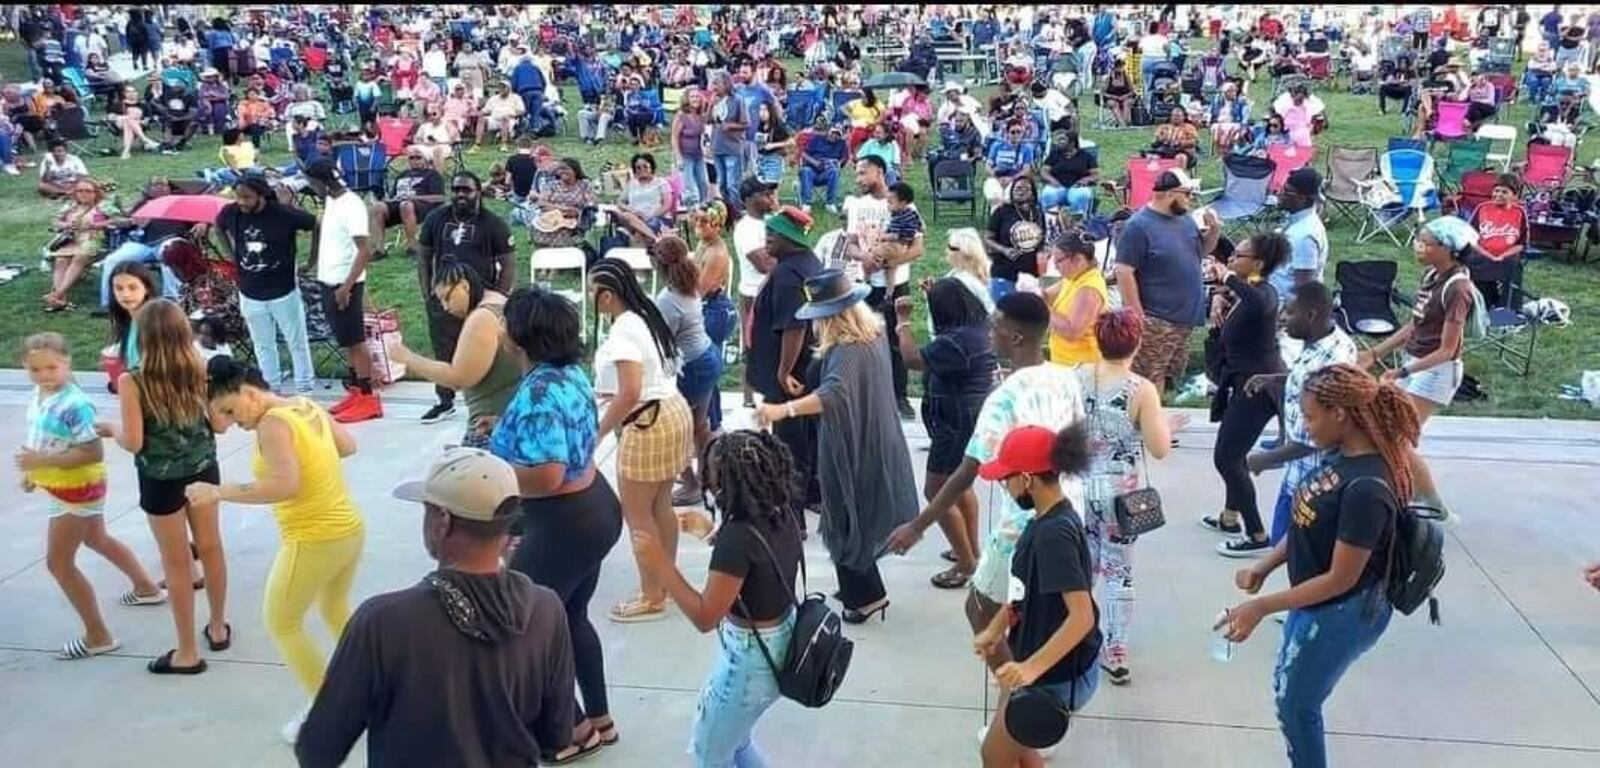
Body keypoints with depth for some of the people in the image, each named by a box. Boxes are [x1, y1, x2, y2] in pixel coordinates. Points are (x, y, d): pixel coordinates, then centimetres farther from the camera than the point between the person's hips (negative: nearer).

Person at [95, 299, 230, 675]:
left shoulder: (132, 382, -19)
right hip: (202, 469, 3)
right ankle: (218, 628, 36)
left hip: (161, 479, -3)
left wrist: (111, 429, 2)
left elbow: (133, 443, -18)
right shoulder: (202, 371, -10)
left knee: (177, 563, 8)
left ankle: (187, 653, 19)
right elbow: (219, 424, -3)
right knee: (210, 548, 20)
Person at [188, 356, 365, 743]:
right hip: (351, 530, 9)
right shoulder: (307, 406, 7)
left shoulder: (273, 423, -18)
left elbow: (285, 485, -30)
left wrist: (220, 491, -24)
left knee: (282, 624, 11)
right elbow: (348, 446, 18)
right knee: (336, 610, 29)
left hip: (314, 542, -9)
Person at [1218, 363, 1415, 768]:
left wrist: (1261, 607, -22)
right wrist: (1264, 567, -2)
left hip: (1341, 613, -9)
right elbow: (1307, 525, 7)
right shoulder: (1343, 457, -5)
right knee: (1287, 688, 24)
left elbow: (1340, 579, -26)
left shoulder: (1366, 488, -32)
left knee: (1296, 705, 11)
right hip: (1317, 602, 9)